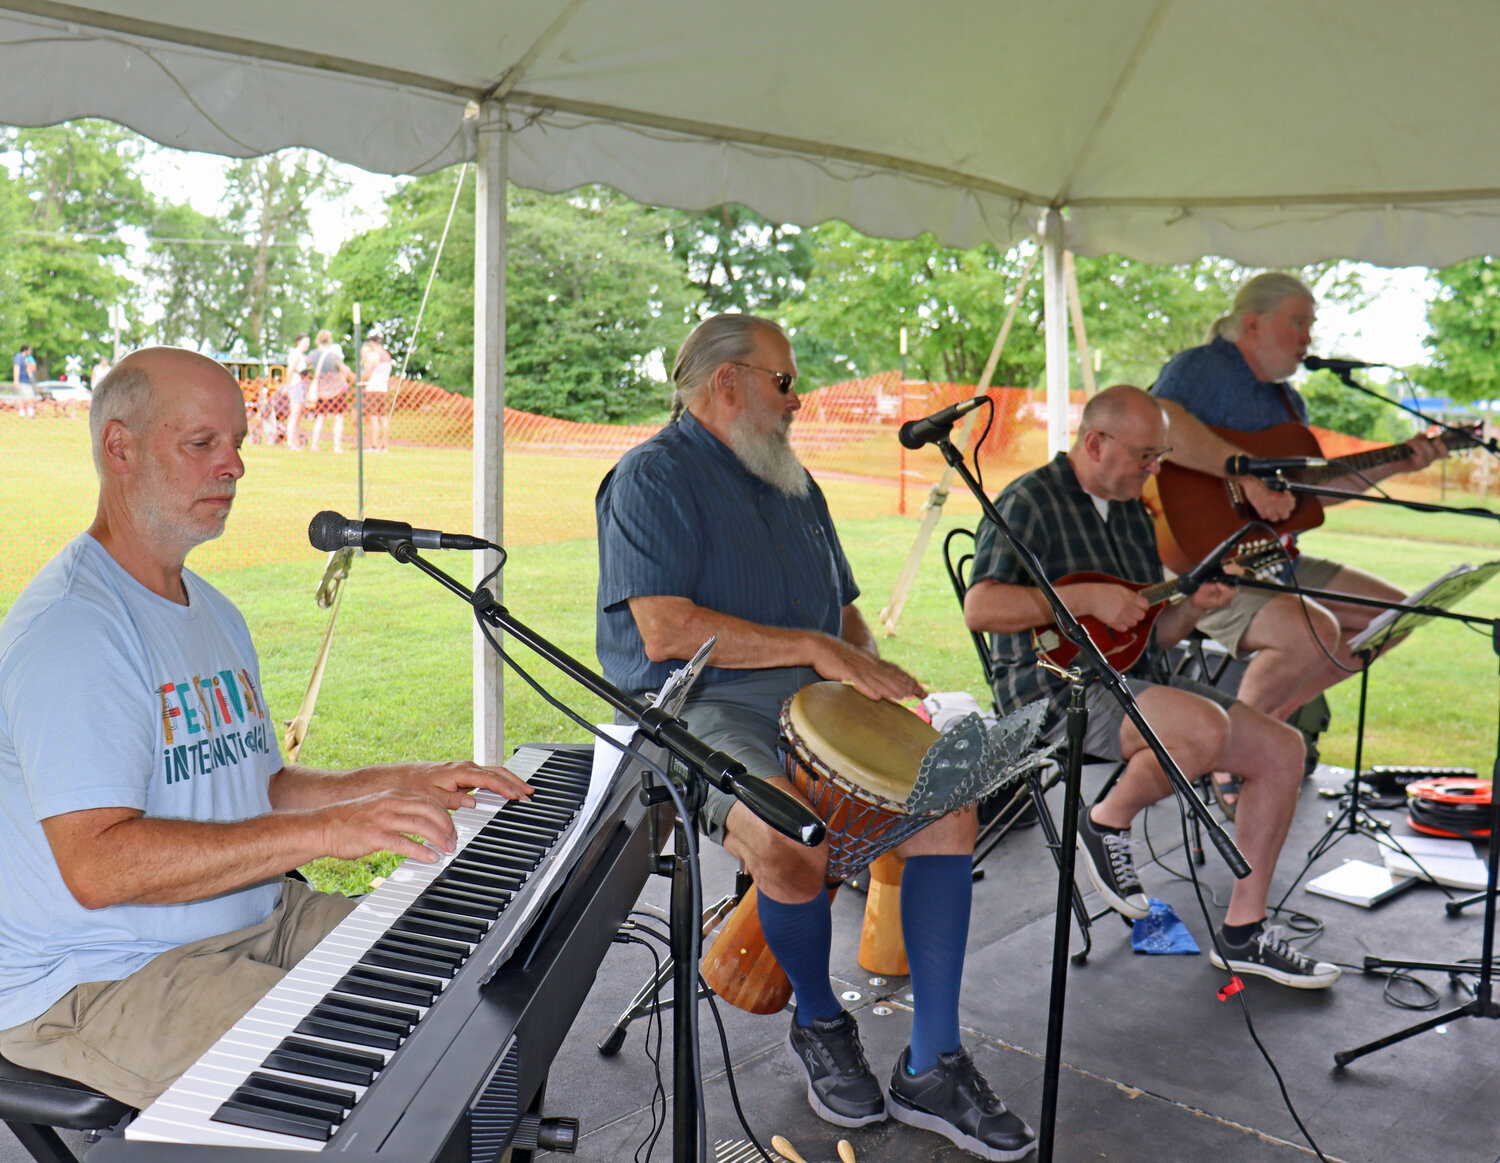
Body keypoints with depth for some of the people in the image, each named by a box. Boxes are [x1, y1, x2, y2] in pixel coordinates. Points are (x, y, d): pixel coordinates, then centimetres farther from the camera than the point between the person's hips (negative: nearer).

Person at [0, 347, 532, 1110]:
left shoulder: (212, 612, 15)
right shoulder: (68, 627, -18)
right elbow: (96, 865, -28)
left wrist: (399, 784, 5)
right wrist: (322, 831, -33)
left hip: (254, 925, 9)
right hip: (98, 982, -9)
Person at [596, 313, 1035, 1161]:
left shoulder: (793, 483, 22)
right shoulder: (654, 477, -5)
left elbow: (842, 608, 28)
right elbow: (666, 632, -18)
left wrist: (868, 664, 4)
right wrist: (813, 647, -16)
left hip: (816, 703, 7)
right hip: (700, 709, -7)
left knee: (948, 802, -14)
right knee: (794, 841, -34)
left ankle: (933, 1068, -4)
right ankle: (820, 1025, 0)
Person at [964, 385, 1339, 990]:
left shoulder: (1131, 512, 19)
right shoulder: (1030, 503, -9)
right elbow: (980, 609, -23)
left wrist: (1192, 609, 0)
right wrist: (1087, 598, -24)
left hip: (1132, 677, 9)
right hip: (1055, 688, -9)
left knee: (1283, 747, 0)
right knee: (1205, 729, -33)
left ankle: (1242, 933, 8)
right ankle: (1106, 823, -4)